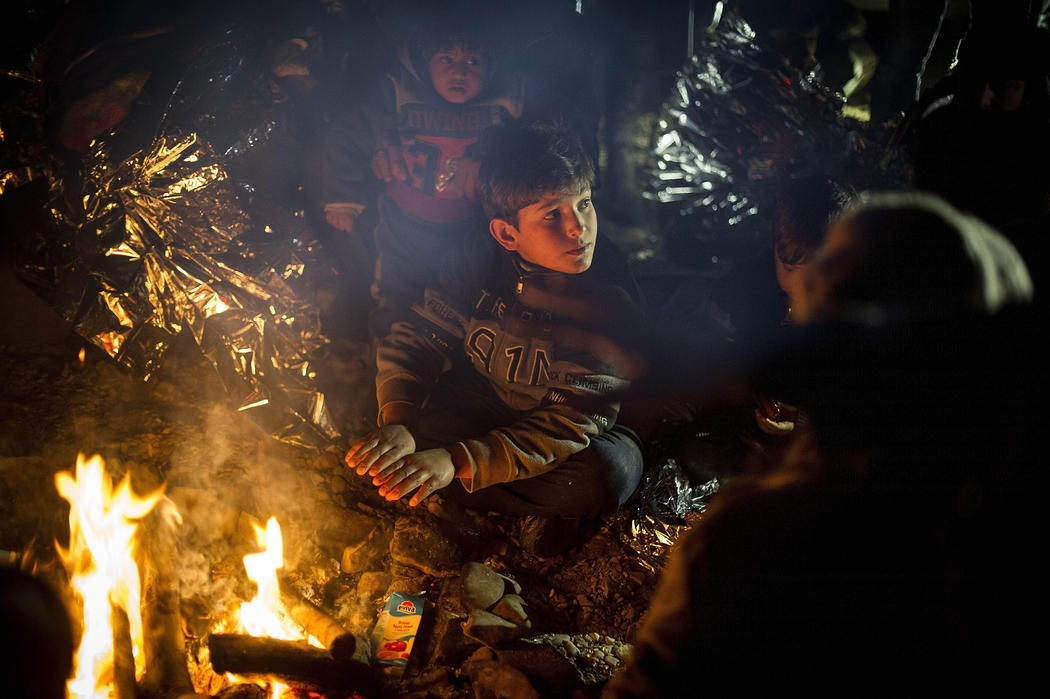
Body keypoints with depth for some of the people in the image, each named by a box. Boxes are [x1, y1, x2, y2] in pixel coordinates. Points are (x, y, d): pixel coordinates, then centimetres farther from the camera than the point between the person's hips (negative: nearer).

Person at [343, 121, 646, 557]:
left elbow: (568, 426, -31)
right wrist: (398, 423, -31)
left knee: (613, 470, -36)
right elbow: (415, 341, -9)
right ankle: (539, 506, -13)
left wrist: (458, 461, -43)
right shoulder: (481, 259, -17)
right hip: (474, 413, 3)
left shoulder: (614, 305, -27)